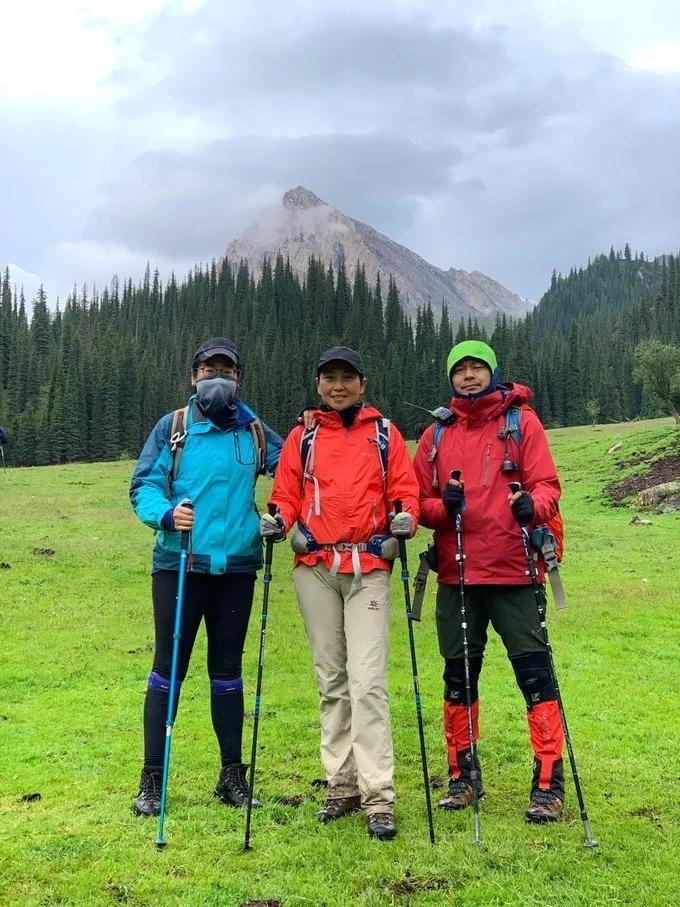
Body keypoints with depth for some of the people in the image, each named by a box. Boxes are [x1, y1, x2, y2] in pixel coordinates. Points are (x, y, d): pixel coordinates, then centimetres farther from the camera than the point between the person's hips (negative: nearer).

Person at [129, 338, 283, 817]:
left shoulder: (256, 433, 10)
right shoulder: (172, 427, 3)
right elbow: (143, 486, -2)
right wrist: (165, 513, -22)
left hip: (236, 566, 2)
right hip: (178, 563, -2)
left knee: (227, 669, 11)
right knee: (169, 667, 1)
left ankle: (232, 773, 22)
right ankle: (153, 777, 13)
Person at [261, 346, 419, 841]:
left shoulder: (384, 433, 11)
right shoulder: (302, 436, 14)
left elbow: (405, 488, 6)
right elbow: (287, 492, 10)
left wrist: (406, 517, -13)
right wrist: (278, 519, -10)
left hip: (369, 566, -2)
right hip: (315, 567, 3)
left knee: (367, 680, -11)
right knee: (331, 680, 8)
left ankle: (378, 797, -7)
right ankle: (342, 786, 17)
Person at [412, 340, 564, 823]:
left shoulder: (522, 421, 4)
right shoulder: (436, 435, 12)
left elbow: (547, 484, -3)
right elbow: (420, 501, 9)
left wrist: (532, 504, -25)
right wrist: (444, 505, -12)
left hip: (514, 570, -3)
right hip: (457, 573, 3)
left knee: (535, 672, -3)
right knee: (459, 675, 11)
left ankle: (549, 782, 8)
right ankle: (463, 776, 25)